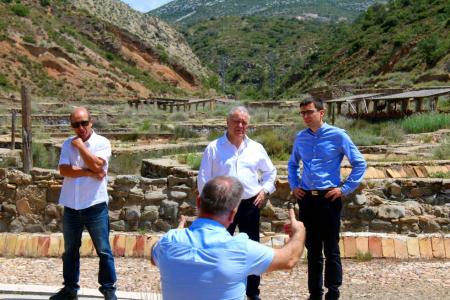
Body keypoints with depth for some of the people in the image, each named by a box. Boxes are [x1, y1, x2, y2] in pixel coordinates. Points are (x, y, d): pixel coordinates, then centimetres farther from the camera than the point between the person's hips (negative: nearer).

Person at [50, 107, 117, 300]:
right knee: (70, 251, 15)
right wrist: (89, 173, -17)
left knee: (103, 250, 4)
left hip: (95, 206, -4)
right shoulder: (68, 144, 4)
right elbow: (64, 170, -8)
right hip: (71, 207, 4)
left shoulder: (102, 143, -6)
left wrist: (80, 145, -12)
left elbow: (96, 165, -21)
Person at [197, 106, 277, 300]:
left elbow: (270, 171, 18)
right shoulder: (214, 148, -4)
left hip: (250, 204, 2)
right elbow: (204, 178, -2)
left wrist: (265, 190, 4)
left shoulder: (256, 148, 4)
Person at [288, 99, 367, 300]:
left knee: (331, 249, 3)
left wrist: (344, 189, -7)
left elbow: (359, 164, -3)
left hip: (329, 199, -4)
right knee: (312, 248, 13)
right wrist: (293, 186, 12)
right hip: (306, 199, 4)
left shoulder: (337, 135, -6)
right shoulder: (300, 137, 7)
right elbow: (292, 164, 25)